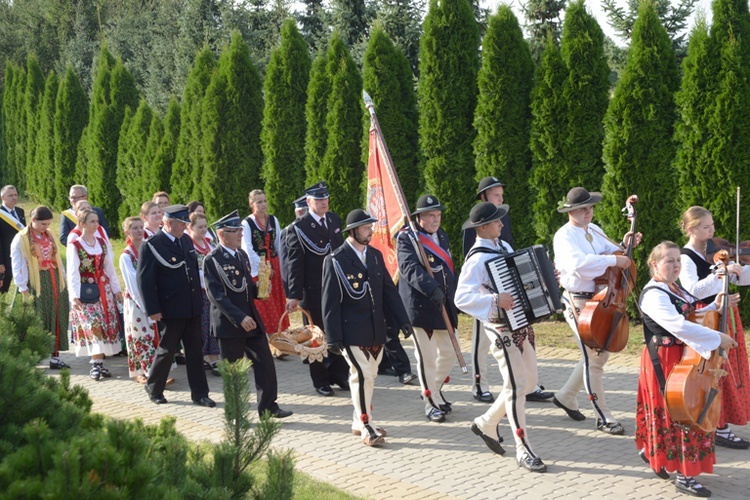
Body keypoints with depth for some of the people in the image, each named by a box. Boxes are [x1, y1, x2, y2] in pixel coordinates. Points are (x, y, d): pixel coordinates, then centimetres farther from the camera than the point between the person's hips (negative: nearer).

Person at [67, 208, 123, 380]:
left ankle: (99, 363, 9)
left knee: (106, 326, 2)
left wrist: (117, 289, 10)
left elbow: (110, 268, 13)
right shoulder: (75, 246, -6)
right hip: (86, 293, -5)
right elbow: (73, 273, -12)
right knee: (93, 326, -12)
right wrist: (74, 296, -21)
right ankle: (96, 364, -8)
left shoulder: (102, 243, 9)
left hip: (104, 290, 5)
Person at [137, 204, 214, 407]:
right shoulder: (152, 246, -13)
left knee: (195, 351, 9)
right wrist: (153, 310, -16)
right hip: (170, 310, -6)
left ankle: (199, 393, 15)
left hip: (192, 308, 6)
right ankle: (154, 388, 26)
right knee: (166, 349, 6)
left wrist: (199, 299, 15)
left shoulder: (186, 240, 9)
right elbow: (144, 279, -14)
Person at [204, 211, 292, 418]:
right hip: (229, 324, -7)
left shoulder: (242, 254, 13)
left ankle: (268, 406, 14)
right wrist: (240, 318, -24)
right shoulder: (212, 260, -11)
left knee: (265, 364, 5)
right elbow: (216, 295, -18)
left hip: (251, 320, 7)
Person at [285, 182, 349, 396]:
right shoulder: (299, 228, -9)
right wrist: (294, 295, -16)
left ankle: (340, 375, 22)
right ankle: (321, 381, 16)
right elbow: (294, 264, -11)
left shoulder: (335, 220, 8)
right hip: (314, 292, -5)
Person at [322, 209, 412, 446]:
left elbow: (389, 290, 13)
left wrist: (403, 320, 7)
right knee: (362, 375, -10)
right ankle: (366, 428, -1)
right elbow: (330, 302, -9)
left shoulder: (375, 255, 10)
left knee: (369, 376, 12)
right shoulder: (336, 260, -8)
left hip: (376, 330, 6)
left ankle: (359, 422, 26)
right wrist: (333, 337, -12)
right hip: (352, 332, -6)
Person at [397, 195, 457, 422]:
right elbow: (410, 268, -25)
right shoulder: (407, 238, -10)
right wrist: (431, 289, -37)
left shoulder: (442, 236, 14)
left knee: (449, 352, 13)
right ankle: (431, 401, 11)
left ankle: (434, 389, 36)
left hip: (444, 306, 7)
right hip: (420, 306, -7)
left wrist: (453, 296, 18)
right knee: (426, 357, -2)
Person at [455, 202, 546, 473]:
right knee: (516, 386, -7)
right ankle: (523, 451, 0)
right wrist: (495, 300, -33)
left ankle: (487, 423, 31)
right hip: (502, 329, -9)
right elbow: (461, 298, -25)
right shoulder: (477, 259, -17)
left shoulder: (504, 247, 10)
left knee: (529, 380, 16)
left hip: (520, 325, 9)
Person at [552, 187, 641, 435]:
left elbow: (609, 253, 20)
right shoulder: (564, 236, -14)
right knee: (593, 358, -5)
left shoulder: (595, 230, 12)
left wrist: (624, 246, 0)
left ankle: (566, 396, 33)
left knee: (600, 354, 16)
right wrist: (614, 260, -29)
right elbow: (578, 264, -31)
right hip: (578, 302, -8)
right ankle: (604, 417, 3)